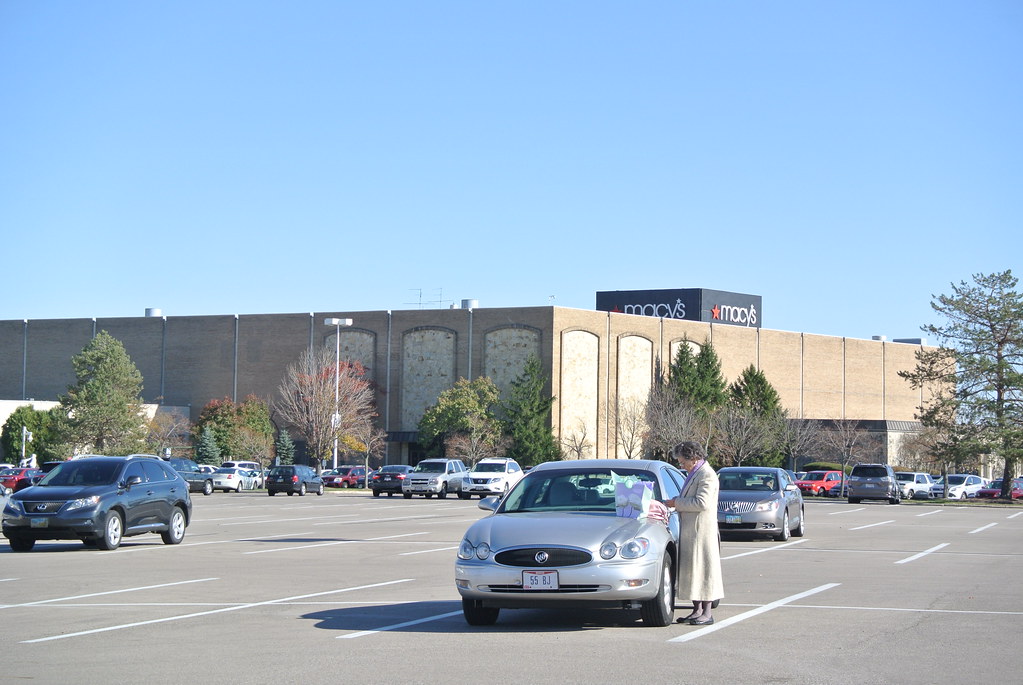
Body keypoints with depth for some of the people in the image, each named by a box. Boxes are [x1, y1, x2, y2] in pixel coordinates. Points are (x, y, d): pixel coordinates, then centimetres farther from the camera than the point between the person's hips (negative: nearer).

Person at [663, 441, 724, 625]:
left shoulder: (707, 475, -12)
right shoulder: (694, 474, 20)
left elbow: (701, 502, -21)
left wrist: (677, 503, -14)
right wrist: (677, 502, 10)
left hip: (702, 529, -10)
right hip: (689, 530, 10)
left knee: (704, 568, -7)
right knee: (692, 570, 11)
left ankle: (707, 613, -4)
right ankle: (697, 610, 16)